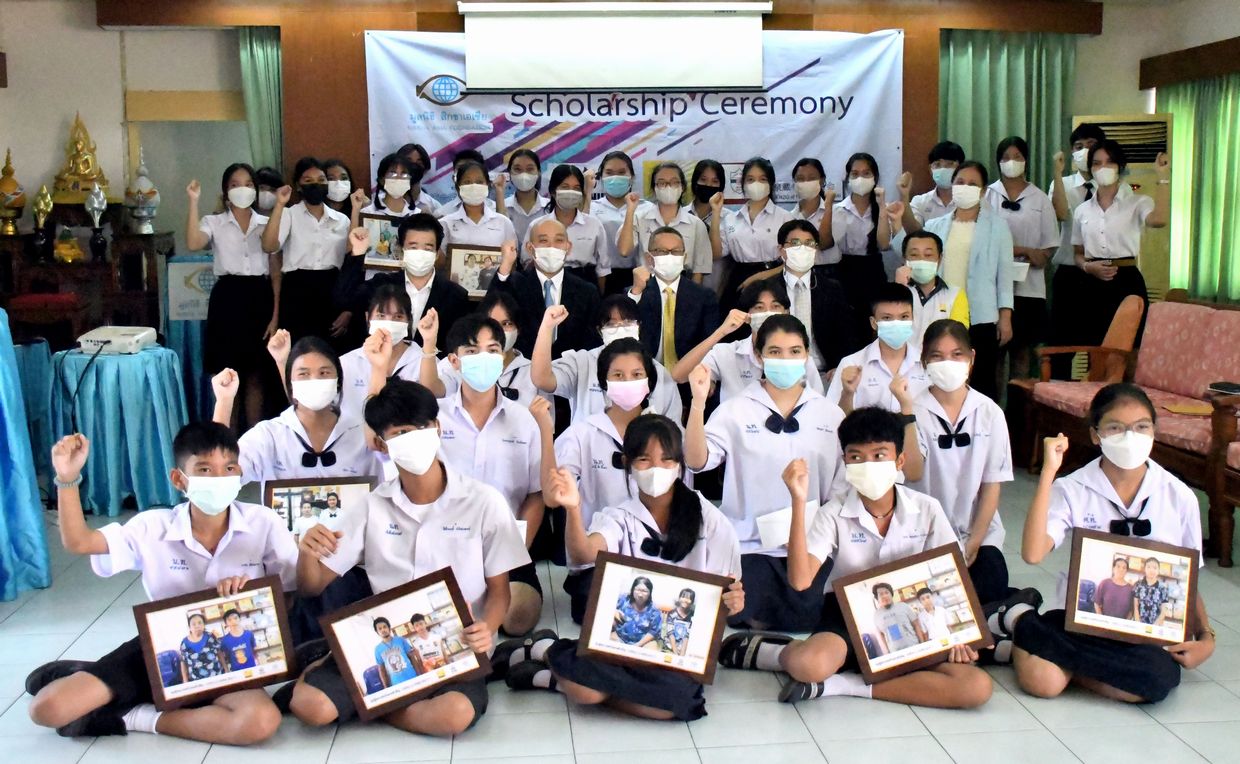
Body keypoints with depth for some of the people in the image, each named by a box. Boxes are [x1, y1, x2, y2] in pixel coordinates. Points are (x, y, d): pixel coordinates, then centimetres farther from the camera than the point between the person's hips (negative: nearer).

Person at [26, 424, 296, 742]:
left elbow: (296, 596, -5)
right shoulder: (153, 528, -8)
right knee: (47, 708, -12)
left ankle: (139, 717, -11)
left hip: (228, 655, -1)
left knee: (262, 721, -35)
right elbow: (77, 542, -8)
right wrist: (68, 478, -19)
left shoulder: (264, 524, -11)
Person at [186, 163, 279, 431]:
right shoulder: (214, 223, 4)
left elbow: (276, 274, 7)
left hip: (259, 298, 1)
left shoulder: (267, 224, 9)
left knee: (256, 376, 6)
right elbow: (193, 243, -19)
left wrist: (276, 315, -1)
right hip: (227, 298, -1)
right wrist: (194, 201, -18)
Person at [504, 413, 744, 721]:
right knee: (586, 691, -33)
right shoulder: (619, 517, 3)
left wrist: (733, 600, -17)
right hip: (621, 635, -1)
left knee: (671, 699, -33)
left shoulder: (708, 519, 2)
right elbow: (584, 554, -19)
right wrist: (573, 509, -39)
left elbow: (723, 592, 7)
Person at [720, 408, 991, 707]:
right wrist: (799, 501, -27)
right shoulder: (834, 513, -11)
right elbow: (800, 580, -23)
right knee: (808, 665, -38)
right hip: (848, 617, -3)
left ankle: (841, 684, -19)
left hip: (908, 624, 4)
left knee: (977, 687, -23)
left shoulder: (926, 510, -5)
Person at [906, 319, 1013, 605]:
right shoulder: (916, 411, -5)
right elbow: (913, 473, -19)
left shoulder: (989, 412, 2)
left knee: (991, 590, -19)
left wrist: (973, 543, -5)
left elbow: (992, 485, 3)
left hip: (979, 530, 2)